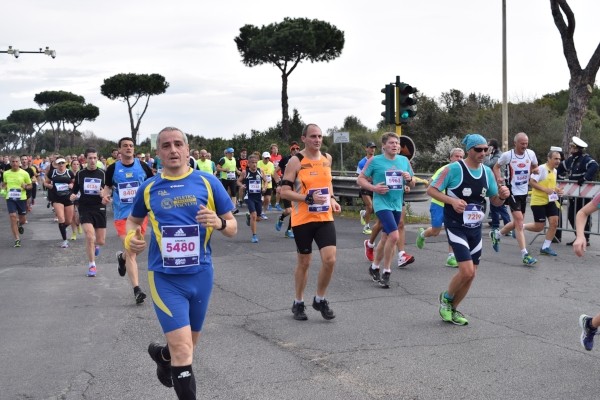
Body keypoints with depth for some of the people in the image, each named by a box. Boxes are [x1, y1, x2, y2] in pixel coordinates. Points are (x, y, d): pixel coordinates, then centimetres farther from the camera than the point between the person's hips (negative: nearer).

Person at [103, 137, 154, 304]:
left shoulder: (142, 165, 0)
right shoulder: (113, 169, 0)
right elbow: (108, 187, 11)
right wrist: (106, 194, -11)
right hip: (122, 214, -2)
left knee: (133, 249, 14)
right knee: (131, 251, -9)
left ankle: (122, 257, 51)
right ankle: (136, 289, -8)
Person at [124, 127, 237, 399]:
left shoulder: (208, 182, -3)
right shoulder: (148, 188, 0)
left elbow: (233, 228, 1)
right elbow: (134, 220, 18)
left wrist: (219, 223, -22)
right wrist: (130, 238, -5)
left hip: (200, 275, 2)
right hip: (165, 278, -2)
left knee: (187, 347, 20)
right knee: (183, 351, -14)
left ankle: (162, 355, 55)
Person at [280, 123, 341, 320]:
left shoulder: (327, 158, 7)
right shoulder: (295, 161, -10)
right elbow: (284, 192, -13)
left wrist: (331, 199, 9)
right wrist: (309, 198, -22)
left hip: (325, 218, 4)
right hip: (302, 220, -4)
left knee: (330, 260, -7)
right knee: (304, 262, 7)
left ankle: (320, 300, 15)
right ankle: (298, 303, 26)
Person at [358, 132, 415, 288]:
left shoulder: (404, 160, 8)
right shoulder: (375, 161, -5)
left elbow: (412, 184, 15)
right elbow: (360, 179, -1)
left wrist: (409, 179, -8)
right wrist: (374, 188, -17)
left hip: (397, 205, 6)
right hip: (382, 204, -6)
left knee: (386, 238, 14)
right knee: (394, 236, -19)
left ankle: (374, 268, 32)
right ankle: (386, 272, -4)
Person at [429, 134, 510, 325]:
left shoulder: (487, 172, 6)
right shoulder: (454, 169, -13)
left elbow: (495, 201, 14)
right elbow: (431, 189, -10)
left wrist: (502, 196, -9)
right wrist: (452, 200, -24)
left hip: (475, 229, 7)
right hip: (456, 227, -7)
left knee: (470, 274, 8)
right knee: (467, 271, -17)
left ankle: (452, 309, 28)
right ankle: (446, 298, 12)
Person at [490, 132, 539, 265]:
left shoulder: (530, 153, 0)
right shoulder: (507, 155, -10)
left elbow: (535, 167, 17)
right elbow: (496, 166, 6)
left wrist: (535, 170, -6)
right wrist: (498, 178, -12)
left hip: (524, 192, 6)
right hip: (512, 191, -6)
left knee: (517, 223, 15)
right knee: (519, 221, -14)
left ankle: (496, 234, 41)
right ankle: (525, 255, -14)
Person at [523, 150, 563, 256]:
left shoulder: (555, 171, 12)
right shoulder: (542, 168, -14)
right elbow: (531, 182, -18)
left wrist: (557, 190, 7)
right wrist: (545, 189, -25)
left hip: (550, 201, 8)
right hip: (538, 201, -8)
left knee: (554, 222, -4)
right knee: (539, 227, -6)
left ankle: (546, 247, 6)